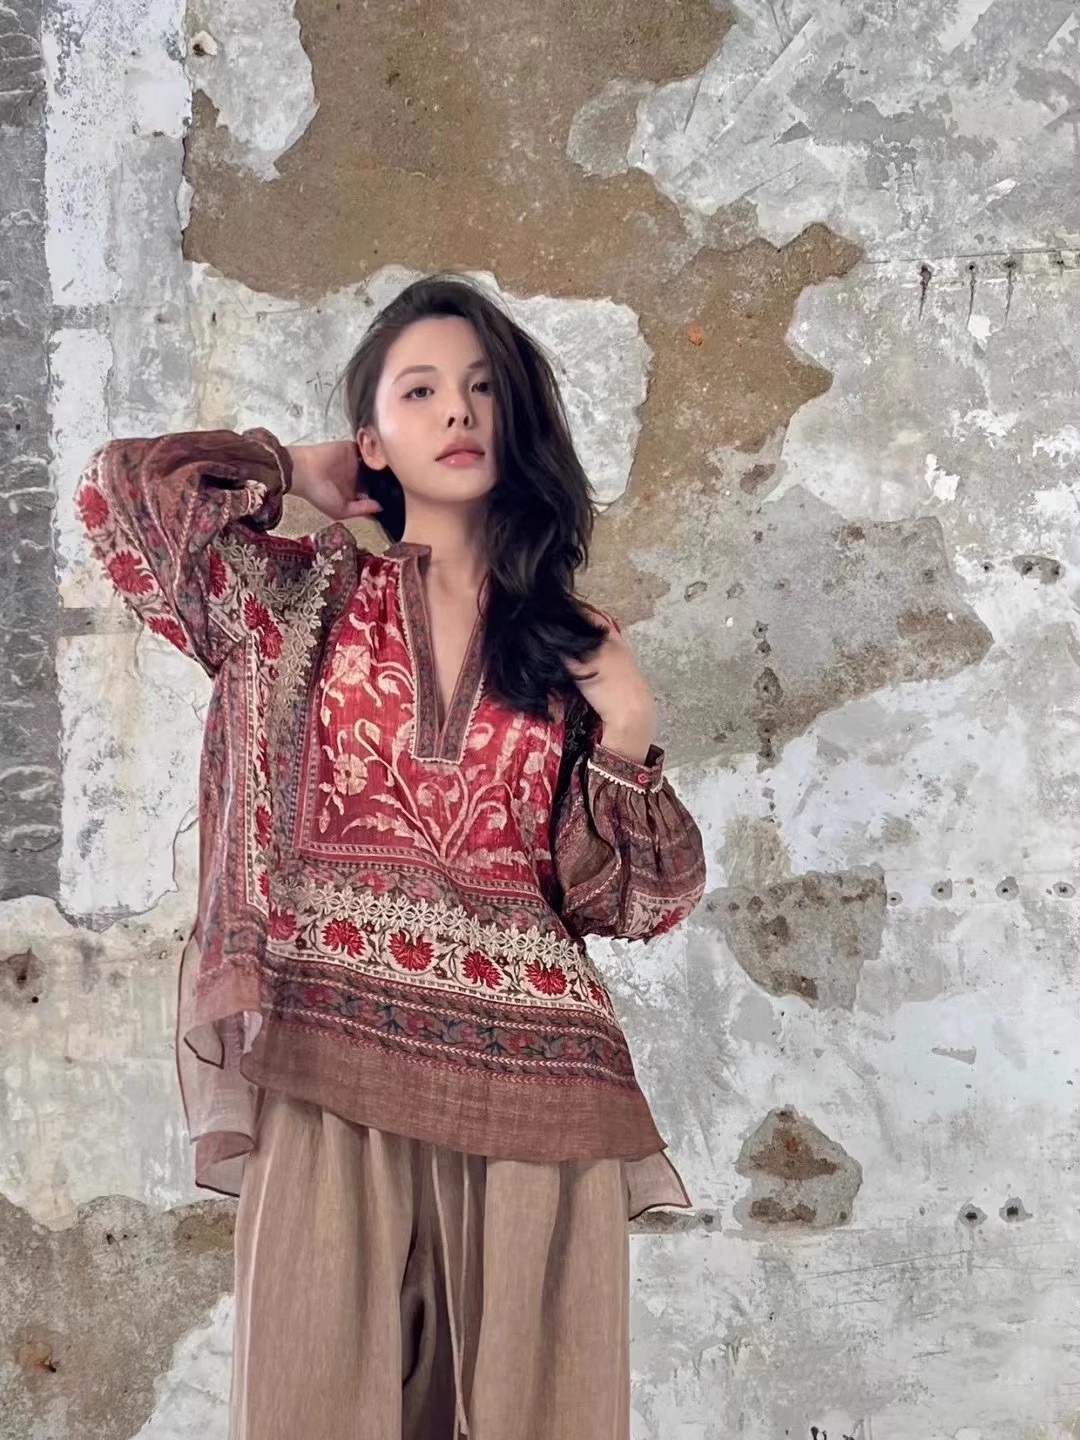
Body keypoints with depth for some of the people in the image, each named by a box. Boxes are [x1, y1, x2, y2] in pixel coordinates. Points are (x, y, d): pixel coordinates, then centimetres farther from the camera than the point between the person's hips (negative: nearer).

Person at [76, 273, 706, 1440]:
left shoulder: (573, 644, 13)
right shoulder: (300, 603, 10)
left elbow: (628, 903, 12)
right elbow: (119, 489, -2)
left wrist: (625, 744, -4)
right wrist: (291, 471, 11)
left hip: (532, 1082, 1)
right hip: (332, 1073, -1)